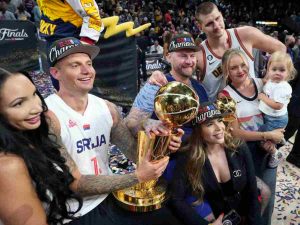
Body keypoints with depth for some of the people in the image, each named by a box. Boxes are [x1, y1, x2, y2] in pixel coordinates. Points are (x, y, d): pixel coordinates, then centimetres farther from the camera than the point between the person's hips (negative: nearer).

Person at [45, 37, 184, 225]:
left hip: (111, 198, 5)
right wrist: (137, 177, -25)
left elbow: (135, 151, 1)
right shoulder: (47, 116, -20)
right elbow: (73, 184, -21)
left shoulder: (107, 108, -4)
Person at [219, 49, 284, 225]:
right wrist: (268, 136, -14)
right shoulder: (225, 95, -11)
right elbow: (235, 133, -13)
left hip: (267, 150, 4)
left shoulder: (262, 84, 0)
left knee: (268, 196, 16)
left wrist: (270, 141, -10)